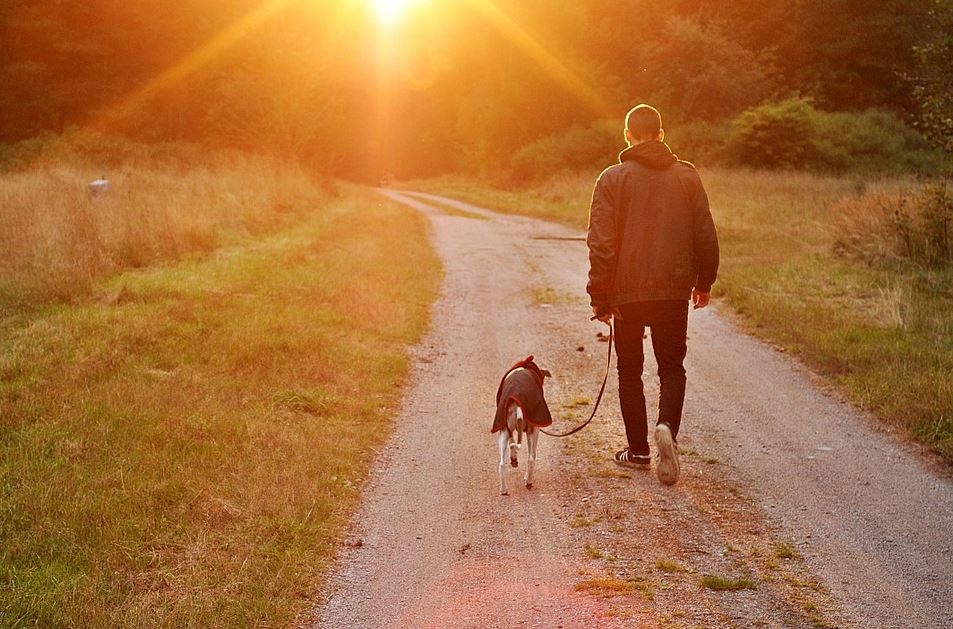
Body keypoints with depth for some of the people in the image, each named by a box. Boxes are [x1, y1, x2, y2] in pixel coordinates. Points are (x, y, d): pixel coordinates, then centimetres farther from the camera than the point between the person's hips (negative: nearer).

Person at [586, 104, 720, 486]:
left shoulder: (612, 179, -4)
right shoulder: (687, 176, 3)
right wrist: (704, 282, 18)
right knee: (672, 367, 14)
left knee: (630, 370, 13)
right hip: (674, 291, 2)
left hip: (627, 293, -1)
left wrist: (599, 298, -3)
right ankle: (667, 427, -12)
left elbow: (601, 244, -9)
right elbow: (705, 236, 4)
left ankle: (638, 451, 17)